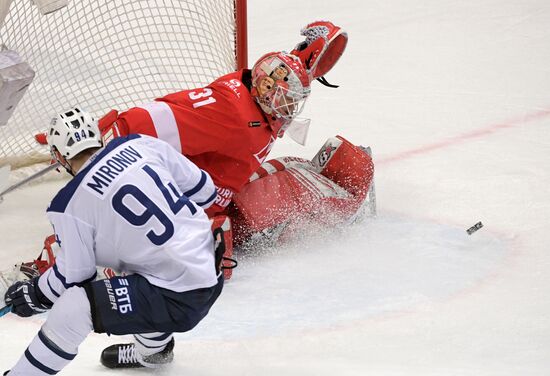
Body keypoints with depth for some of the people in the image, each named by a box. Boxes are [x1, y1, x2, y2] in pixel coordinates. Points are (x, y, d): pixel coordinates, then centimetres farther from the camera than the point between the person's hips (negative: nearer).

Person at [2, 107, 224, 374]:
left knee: (71, 306, -12)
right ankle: (152, 349, 53)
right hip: (213, 271, 8)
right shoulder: (141, 144, 2)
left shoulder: (70, 206, -12)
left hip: (179, 300, -8)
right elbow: (203, 189, 10)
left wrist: (35, 294, 16)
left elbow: (72, 275, -2)